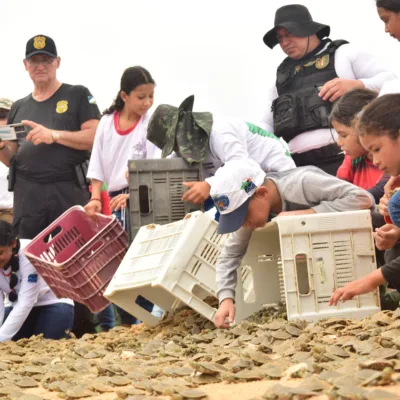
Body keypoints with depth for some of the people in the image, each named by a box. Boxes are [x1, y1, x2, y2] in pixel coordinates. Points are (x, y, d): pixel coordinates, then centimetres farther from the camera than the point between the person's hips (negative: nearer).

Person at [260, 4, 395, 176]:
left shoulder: (344, 53, 12)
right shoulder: (281, 75, 25)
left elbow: (390, 81, 6)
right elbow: (268, 124, 24)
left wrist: (356, 85, -12)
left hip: (343, 156, -4)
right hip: (297, 164, 4)